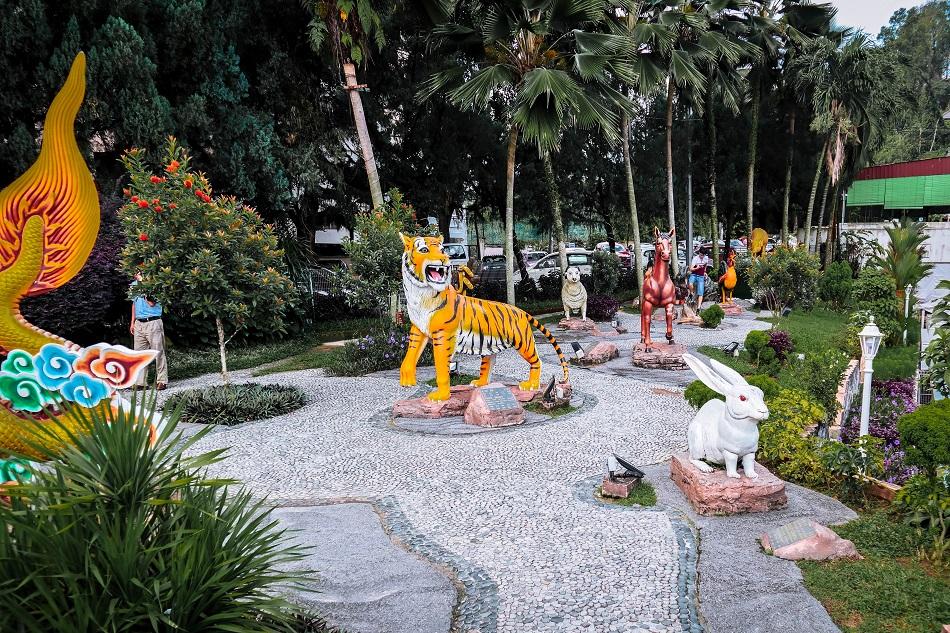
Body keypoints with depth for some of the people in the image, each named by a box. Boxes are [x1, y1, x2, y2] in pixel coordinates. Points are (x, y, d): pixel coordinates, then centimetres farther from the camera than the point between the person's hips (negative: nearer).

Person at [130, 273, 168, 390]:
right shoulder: (134, 285, 14)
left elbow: (151, 303, -18)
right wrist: (132, 323, 19)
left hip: (153, 323, -6)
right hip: (139, 324, 6)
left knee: (158, 353, -3)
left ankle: (162, 381, 3)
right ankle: (140, 382, 11)